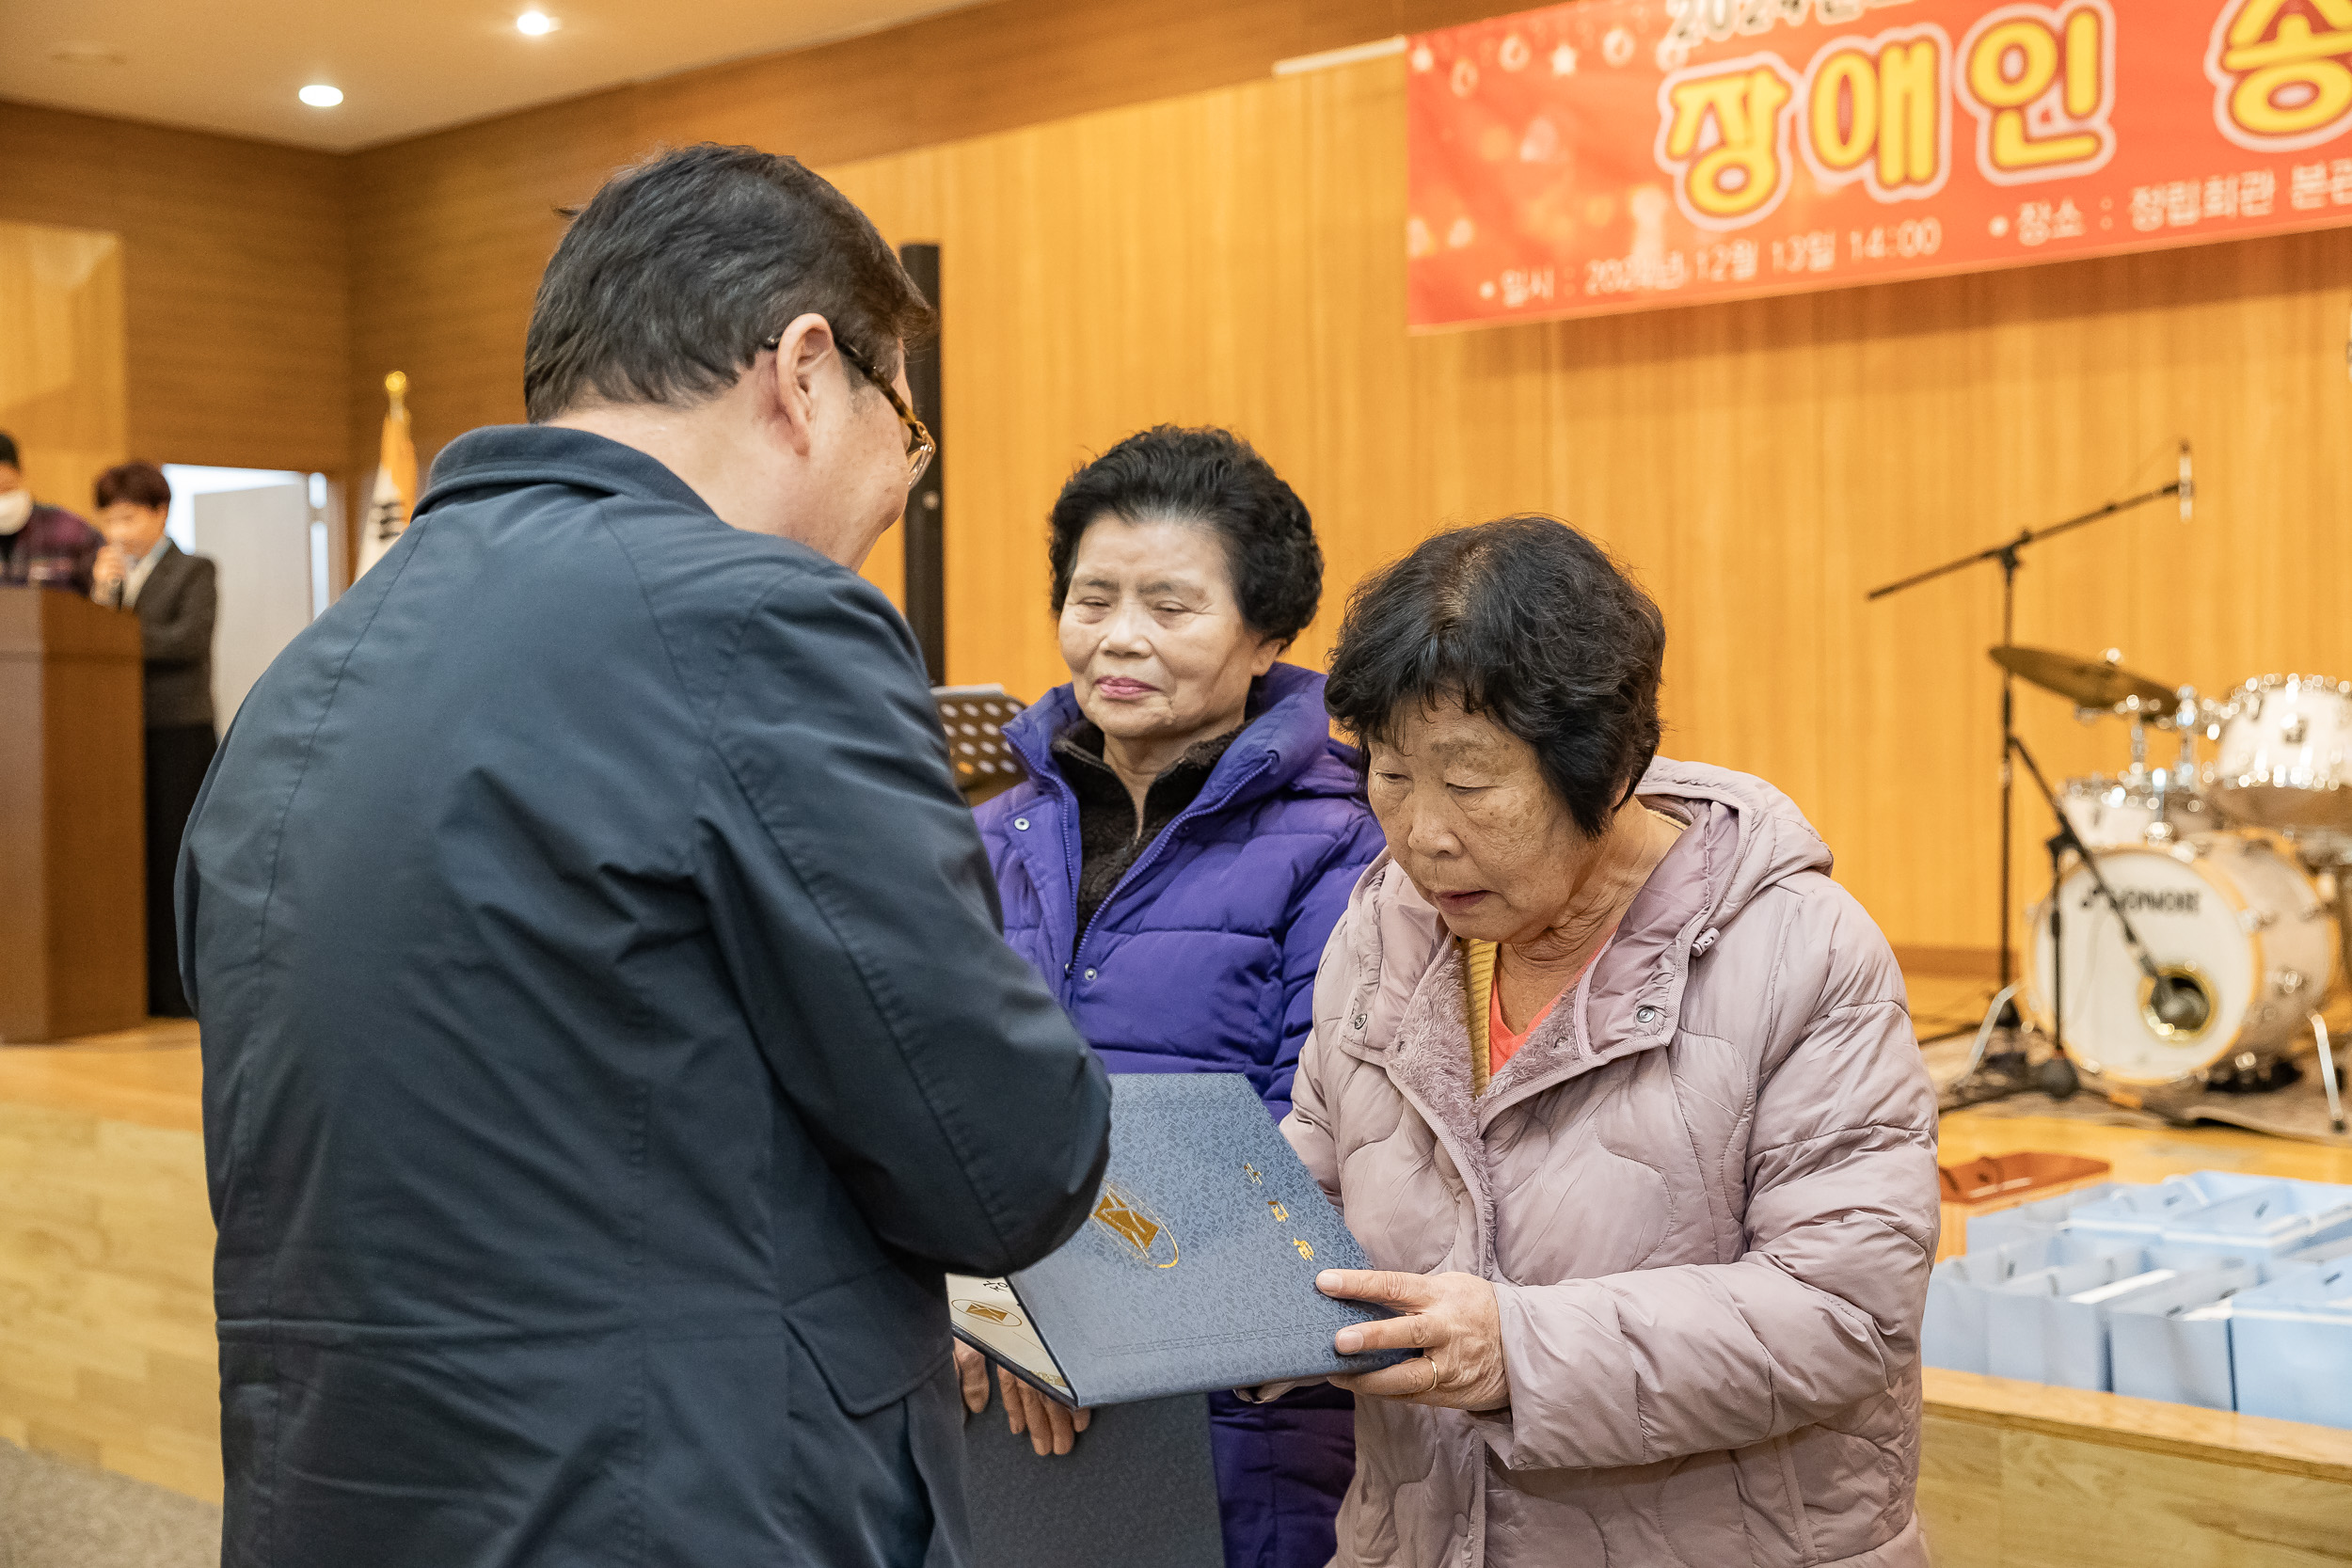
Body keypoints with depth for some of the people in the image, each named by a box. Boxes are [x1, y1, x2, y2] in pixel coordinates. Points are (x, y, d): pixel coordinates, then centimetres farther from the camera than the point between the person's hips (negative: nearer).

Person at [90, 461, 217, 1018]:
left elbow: (187, 640, -13)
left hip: (178, 735, -4)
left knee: (173, 861, -4)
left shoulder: (194, 572, 3)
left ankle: (176, 991, -1)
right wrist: (101, 593, -3)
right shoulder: (104, 571, 18)